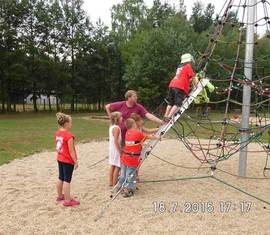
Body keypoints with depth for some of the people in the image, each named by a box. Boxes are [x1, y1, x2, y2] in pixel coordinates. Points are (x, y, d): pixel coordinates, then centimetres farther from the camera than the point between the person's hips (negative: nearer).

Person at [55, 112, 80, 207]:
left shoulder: (57, 133, 3)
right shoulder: (69, 135, -23)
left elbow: (57, 147, 12)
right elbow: (71, 151, -20)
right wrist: (75, 161, -13)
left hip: (60, 159, 8)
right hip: (68, 161, -8)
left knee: (61, 178, 19)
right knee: (67, 180, -1)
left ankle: (60, 196, 34)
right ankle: (67, 200, 8)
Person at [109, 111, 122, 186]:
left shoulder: (111, 127, 8)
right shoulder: (116, 128, -19)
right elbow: (116, 141, -24)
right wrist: (120, 151, -20)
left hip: (111, 149, 9)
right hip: (116, 150, -9)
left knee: (112, 166, 17)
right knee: (117, 167, -2)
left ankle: (111, 182, 27)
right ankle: (114, 184, 4)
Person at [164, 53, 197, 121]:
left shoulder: (179, 68, 27)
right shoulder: (188, 66, 6)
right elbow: (192, 77, 6)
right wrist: (196, 86, 17)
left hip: (172, 85, 8)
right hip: (179, 87, -8)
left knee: (170, 103, 13)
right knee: (177, 104, -11)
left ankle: (165, 117, 13)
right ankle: (168, 117, -21)